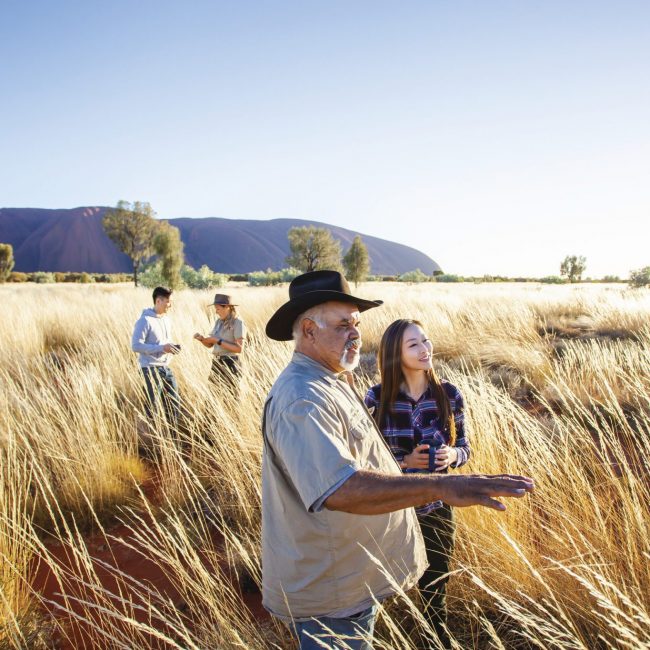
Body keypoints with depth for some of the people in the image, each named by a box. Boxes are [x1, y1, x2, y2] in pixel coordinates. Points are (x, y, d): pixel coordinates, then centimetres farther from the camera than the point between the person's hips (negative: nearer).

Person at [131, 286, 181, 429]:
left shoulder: (166, 319, 11)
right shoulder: (145, 320, -14)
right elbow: (135, 345, -18)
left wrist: (173, 346, 0)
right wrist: (161, 348, -22)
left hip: (166, 368, 8)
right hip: (151, 369, -8)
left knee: (174, 405, 12)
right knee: (153, 409, -2)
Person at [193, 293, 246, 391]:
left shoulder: (238, 323, -10)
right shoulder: (219, 322, 11)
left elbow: (239, 349, -18)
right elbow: (210, 344, 13)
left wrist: (218, 341, -18)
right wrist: (202, 339, -7)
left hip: (230, 364, -7)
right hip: (216, 363, 7)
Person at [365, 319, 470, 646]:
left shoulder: (449, 394, -9)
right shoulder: (377, 397, -15)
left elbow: (464, 448, 2)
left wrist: (451, 455, -21)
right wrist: (405, 462, -23)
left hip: (436, 508, 2)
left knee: (435, 589, 20)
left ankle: (440, 641, 48)